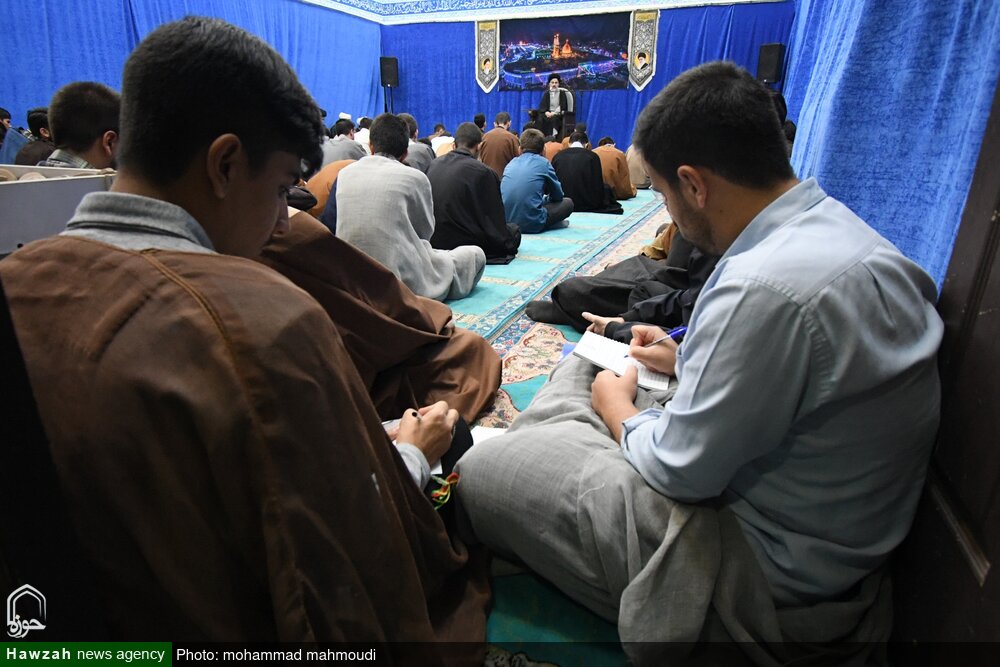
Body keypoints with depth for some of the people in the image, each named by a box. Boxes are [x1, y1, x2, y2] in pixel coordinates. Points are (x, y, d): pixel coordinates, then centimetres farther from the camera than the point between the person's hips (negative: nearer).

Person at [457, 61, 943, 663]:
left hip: (770, 578, -9)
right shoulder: (835, 225, -1)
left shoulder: (765, 286, -33)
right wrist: (686, 359, 15)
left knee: (482, 472, -9)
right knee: (580, 368, 17)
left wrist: (618, 407, -3)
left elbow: (681, 470, -23)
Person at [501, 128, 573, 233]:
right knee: (568, 202, 17)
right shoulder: (543, 163, 1)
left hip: (506, 222, 6)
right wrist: (545, 199, 33)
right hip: (532, 224, -5)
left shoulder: (511, 163, 13)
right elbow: (558, 196, 12)